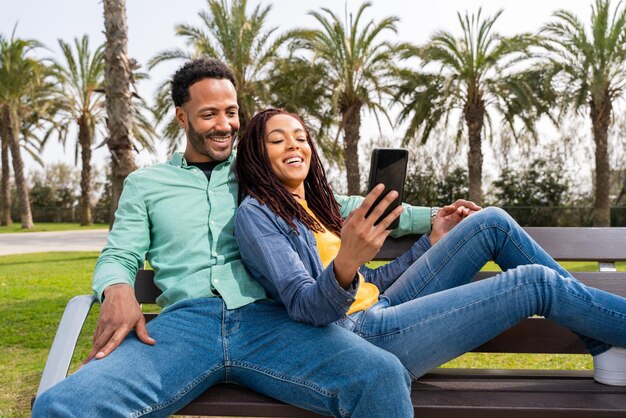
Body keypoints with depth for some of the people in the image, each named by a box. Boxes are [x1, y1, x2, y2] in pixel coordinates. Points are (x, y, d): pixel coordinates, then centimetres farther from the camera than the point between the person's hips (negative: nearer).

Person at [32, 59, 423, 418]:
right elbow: (119, 256, 18)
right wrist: (117, 290, -9)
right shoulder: (145, 183, 22)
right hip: (184, 321, 1)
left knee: (383, 378, -30)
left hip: (269, 318, 0)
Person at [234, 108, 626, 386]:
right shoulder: (255, 214, -7)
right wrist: (344, 266, -41)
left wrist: (433, 240, 16)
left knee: (492, 223, 1)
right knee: (537, 282, -12)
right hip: (358, 335, -8)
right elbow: (304, 307, -19)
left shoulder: (315, 206, 17)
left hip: (381, 309, 8)